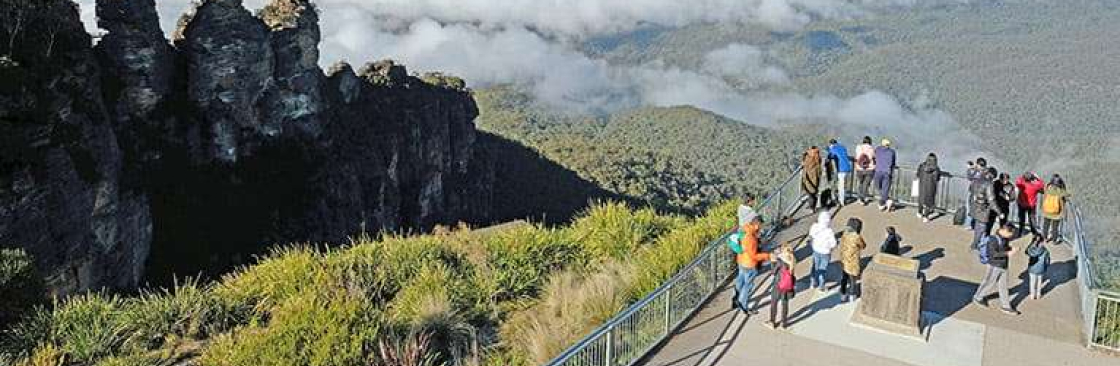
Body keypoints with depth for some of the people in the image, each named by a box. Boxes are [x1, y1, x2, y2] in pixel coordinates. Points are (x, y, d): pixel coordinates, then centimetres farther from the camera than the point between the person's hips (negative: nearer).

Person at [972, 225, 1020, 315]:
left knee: (1003, 286, 14)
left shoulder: (1005, 238, 0)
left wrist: (1011, 249, -6)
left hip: (1003, 266, 8)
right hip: (995, 266, -8)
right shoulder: (994, 239, -25)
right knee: (989, 283, 10)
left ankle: (1005, 306, 24)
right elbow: (993, 254, -27)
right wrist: (1007, 253, -29)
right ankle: (977, 298, 33)